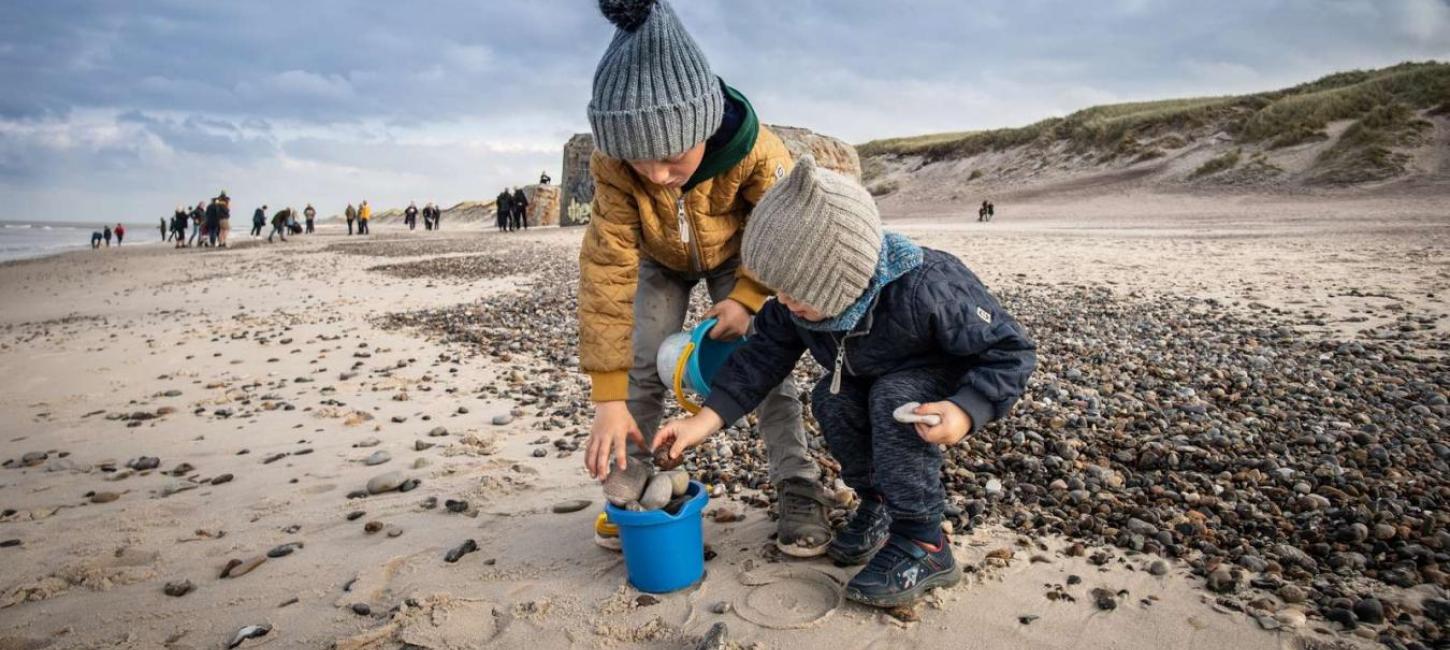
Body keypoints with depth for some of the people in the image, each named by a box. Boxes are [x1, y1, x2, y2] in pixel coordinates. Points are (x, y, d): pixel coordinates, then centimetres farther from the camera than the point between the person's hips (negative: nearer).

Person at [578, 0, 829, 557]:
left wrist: (748, 298, -30)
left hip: (737, 260, -1)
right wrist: (608, 396, -41)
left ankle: (798, 489, -1)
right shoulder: (611, 165, -37)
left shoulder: (756, 151, -39)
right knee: (643, 365, -9)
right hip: (660, 261, 1)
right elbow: (606, 270, -38)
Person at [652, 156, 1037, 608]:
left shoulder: (924, 289, -40)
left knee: (893, 399, -33)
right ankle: (878, 503, 2)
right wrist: (707, 419, -26)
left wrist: (966, 412, -46)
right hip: (878, 379, 6)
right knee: (830, 400, -20)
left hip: (957, 383, -6)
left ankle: (923, 544, -23)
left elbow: (1011, 352, -29)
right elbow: (762, 356, -15)